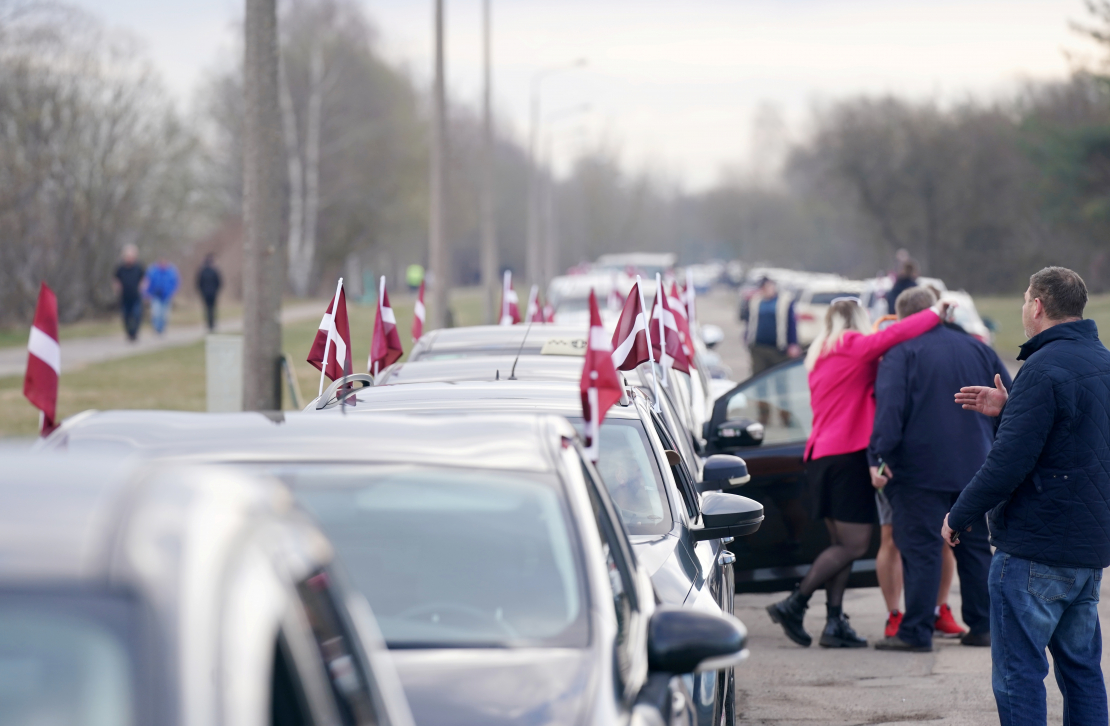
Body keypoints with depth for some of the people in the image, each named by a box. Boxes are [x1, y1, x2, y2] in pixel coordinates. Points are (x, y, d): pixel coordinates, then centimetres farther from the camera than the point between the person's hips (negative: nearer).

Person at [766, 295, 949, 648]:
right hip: (848, 455, -9)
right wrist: (935, 314, -9)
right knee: (855, 544, -6)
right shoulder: (854, 348, -6)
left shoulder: (820, 357, 19)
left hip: (822, 454, 9)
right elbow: (893, 335, -18)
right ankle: (793, 605, -8)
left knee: (842, 543, 10)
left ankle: (835, 622, 2)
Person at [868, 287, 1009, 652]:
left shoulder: (901, 353, -6)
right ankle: (982, 626, 16)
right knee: (976, 546, 12)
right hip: (975, 467, 5)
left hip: (920, 469, -5)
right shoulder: (977, 348, 11)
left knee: (921, 548, -4)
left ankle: (916, 632, -5)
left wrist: (879, 455, -20)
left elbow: (889, 406, -18)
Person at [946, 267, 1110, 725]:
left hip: (1034, 549, -9)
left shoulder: (1044, 369, -17)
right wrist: (1009, 410, 19)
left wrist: (960, 516, -10)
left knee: (1018, 675, -5)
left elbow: (1010, 460, -21)